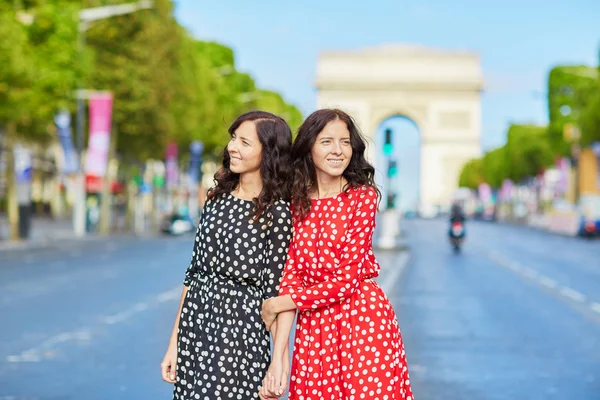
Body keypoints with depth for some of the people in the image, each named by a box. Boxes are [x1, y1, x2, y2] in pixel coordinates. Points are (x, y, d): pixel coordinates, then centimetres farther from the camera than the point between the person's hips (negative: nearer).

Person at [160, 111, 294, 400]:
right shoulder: (218, 197, 8)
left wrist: (280, 363, -12)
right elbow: (194, 272, 11)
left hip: (240, 332, -5)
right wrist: (174, 343, 10)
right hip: (195, 327, 5)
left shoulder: (277, 212, -8)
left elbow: (275, 291, -8)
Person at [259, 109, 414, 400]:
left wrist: (277, 304, -4)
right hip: (312, 326, 3)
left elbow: (347, 279, -9)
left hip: (362, 320, -3)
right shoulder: (296, 202, 6)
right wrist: (276, 360, -9)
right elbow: (291, 277, 0)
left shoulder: (363, 196, -4)